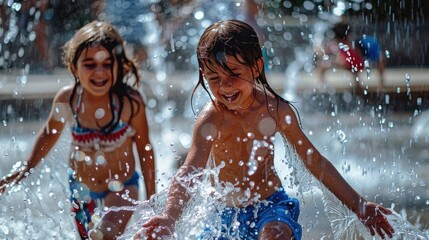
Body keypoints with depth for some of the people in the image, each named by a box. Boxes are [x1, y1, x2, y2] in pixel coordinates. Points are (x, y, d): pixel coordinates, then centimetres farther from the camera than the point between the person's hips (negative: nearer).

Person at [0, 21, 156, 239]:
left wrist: (152, 199, -4)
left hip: (121, 188, -4)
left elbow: (144, 149, -10)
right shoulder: (67, 99, -16)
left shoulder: (130, 103, -24)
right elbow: (49, 135, 5)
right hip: (81, 189, 4)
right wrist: (26, 170, 14)